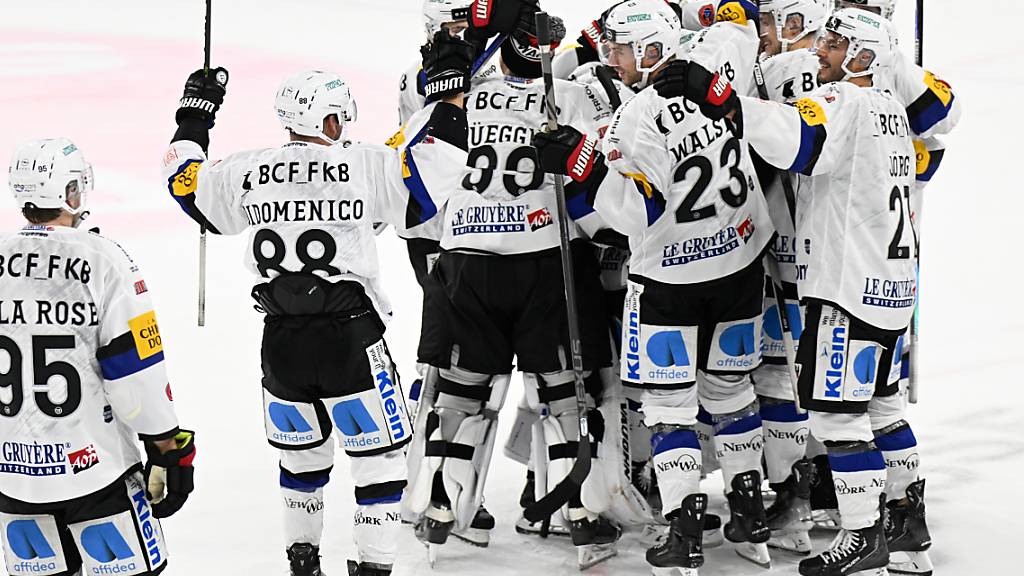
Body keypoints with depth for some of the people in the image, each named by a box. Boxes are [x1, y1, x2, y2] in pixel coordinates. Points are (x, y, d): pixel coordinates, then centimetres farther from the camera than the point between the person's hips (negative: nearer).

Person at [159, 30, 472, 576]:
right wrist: (448, 91, 3)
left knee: (301, 448, 24)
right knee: (379, 452, 7)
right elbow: (430, 164, -9)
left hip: (282, 342, 5)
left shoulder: (248, 172, 1)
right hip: (350, 340, -4)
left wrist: (194, 117, 31)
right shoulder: (362, 165, -10)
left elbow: (187, 182, 17)